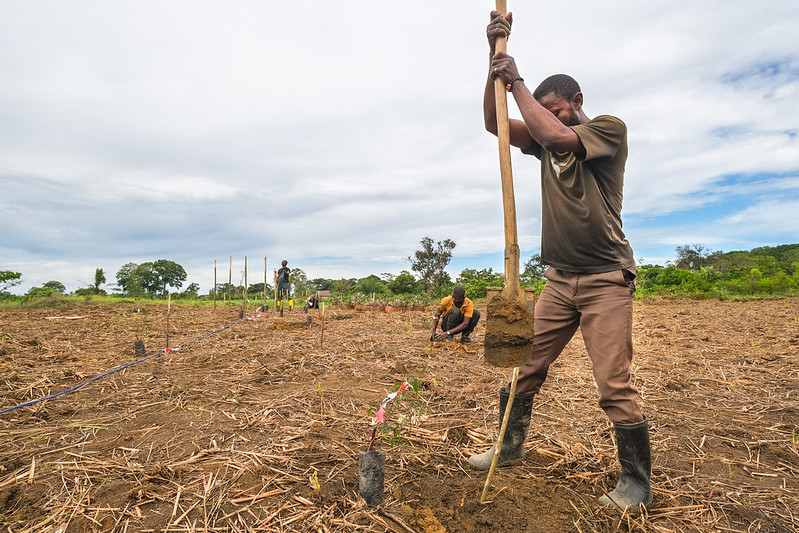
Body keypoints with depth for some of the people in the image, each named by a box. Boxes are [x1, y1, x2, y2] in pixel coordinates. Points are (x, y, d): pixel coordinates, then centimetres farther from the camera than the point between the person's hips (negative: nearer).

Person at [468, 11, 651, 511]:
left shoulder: (610, 128, -2)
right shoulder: (545, 141, 15)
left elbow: (557, 135, -22)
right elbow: (494, 123, 6)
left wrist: (518, 82, -11)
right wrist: (496, 58, -3)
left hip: (607, 278, -5)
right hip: (560, 278, 6)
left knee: (615, 385, -6)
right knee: (525, 365, 6)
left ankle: (637, 481, 13)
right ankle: (512, 446, 23)